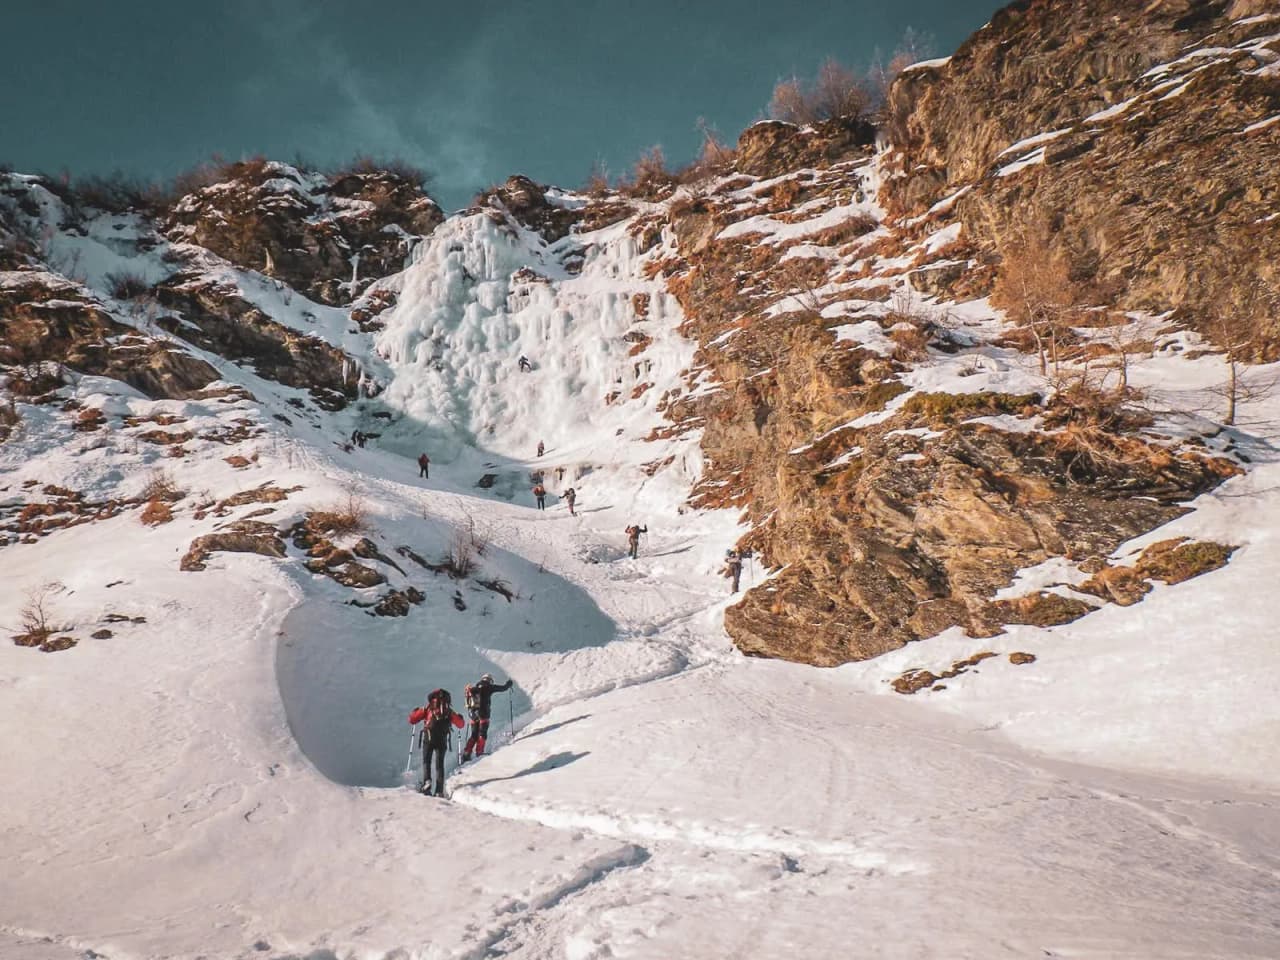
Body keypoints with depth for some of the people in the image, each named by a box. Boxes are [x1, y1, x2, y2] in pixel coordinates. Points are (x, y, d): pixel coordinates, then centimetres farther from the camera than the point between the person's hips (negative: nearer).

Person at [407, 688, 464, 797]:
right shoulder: (448, 710, 12)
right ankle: (439, 791, 2)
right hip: (442, 740, 2)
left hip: (428, 739, -1)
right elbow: (460, 724, 18)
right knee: (440, 764, 9)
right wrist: (460, 717, 40)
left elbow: (412, 720, 7)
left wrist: (415, 712, 28)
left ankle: (427, 781, -14)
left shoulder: (427, 707, 8)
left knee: (426, 761, 12)